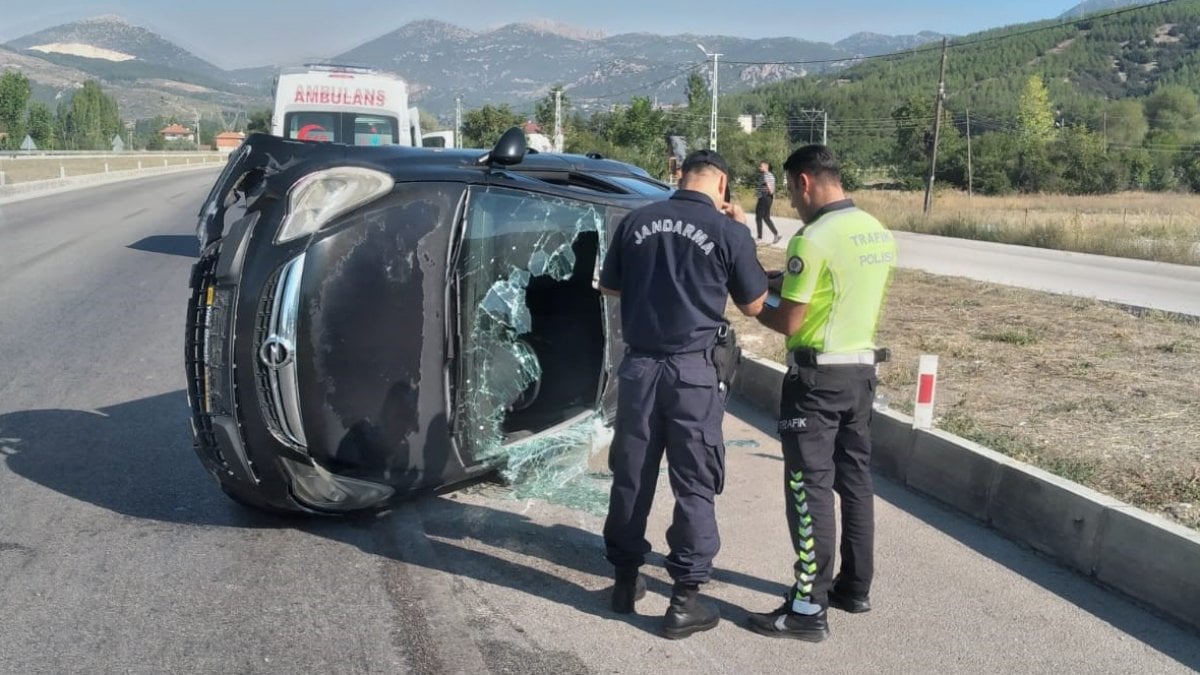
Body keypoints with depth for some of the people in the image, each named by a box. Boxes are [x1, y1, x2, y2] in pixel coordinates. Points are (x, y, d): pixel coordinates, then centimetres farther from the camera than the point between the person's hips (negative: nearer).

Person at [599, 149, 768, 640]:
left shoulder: (636, 222, 2)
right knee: (694, 485, 5)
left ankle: (625, 579, 27)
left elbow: (609, 287, 15)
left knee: (631, 475, 14)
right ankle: (685, 598, 9)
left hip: (640, 364, 4)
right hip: (694, 370, -3)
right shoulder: (728, 231, -7)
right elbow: (754, 305, 4)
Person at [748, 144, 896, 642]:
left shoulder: (814, 239, -20)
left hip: (818, 376, -9)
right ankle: (855, 587, 28)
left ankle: (809, 608, 1)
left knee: (810, 487, -3)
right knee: (855, 479, 16)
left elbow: (788, 323, -17)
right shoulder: (878, 233, 7)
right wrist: (786, 282, 14)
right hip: (862, 369, 9)